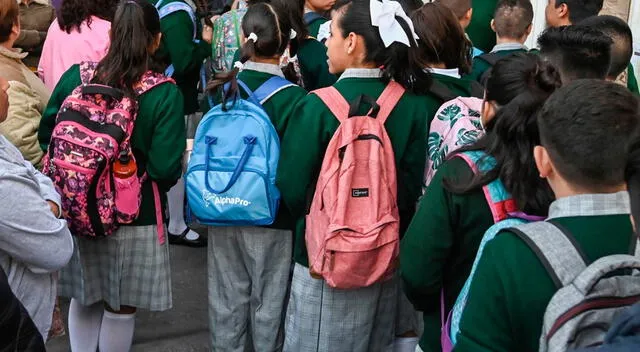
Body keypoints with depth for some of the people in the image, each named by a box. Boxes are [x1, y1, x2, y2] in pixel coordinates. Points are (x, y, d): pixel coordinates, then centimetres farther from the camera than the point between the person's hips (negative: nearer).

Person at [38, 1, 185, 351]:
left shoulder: (74, 78, -8)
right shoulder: (165, 94, -17)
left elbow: (47, 135, 2)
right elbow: (166, 169, -20)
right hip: (134, 215, -3)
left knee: (83, 298, 22)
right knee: (120, 308, 14)